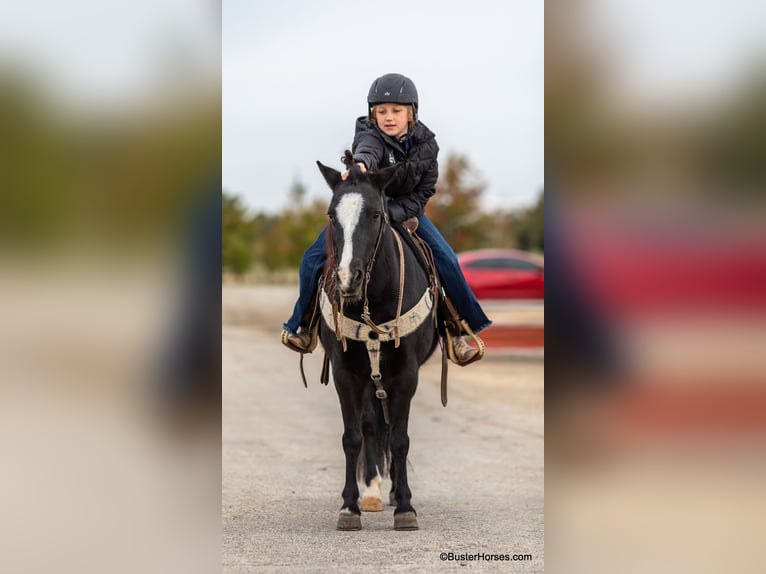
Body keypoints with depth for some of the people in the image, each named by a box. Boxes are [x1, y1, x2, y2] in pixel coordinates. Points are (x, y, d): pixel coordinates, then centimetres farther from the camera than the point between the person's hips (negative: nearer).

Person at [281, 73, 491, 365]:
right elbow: (367, 149, -48)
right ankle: (303, 324, 9)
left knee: (447, 261, -10)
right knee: (313, 258, -13)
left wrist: (392, 214, -25)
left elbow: (425, 191, -9)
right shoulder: (370, 134, -22)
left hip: (405, 209, 2)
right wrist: (360, 163, -74)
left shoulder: (425, 144, -12)